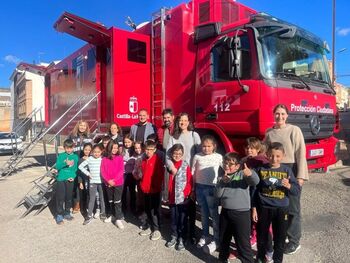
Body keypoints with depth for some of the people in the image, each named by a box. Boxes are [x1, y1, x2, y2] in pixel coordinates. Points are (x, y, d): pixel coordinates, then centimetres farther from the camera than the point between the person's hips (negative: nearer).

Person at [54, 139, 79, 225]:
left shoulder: (75, 157, 5)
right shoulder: (61, 156, -1)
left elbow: (76, 168, 7)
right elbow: (57, 166, -11)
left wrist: (73, 176, -8)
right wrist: (65, 163, -27)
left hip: (70, 180, 2)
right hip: (61, 180, -2)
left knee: (69, 197, 12)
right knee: (60, 198, -1)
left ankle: (67, 213, 27)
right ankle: (59, 215, 10)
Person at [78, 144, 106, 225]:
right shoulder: (89, 159, -4)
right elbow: (80, 166, 1)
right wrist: (87, 173, -4)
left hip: (101, 181, 0)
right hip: (92, 182, 0)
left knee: (102, 198, 13)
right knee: (92, 199, 3)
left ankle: (103, 212, 29)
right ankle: (89, 216, 11)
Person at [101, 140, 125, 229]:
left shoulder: (120, 157, -2)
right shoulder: (104, 159, 3)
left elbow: (121, 170, -7)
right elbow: (102, 171, -2)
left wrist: (114, 180, -15)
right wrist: (108, 180, -14)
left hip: (118, 183, -3)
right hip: (108, 183, 3)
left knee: (117, 201, -5)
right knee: (110, 201, 15)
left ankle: (118, 219, -1)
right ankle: (114, 215, 31)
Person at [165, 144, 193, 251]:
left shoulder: (186, 166, -8)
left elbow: (189, 182, -8)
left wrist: (185, 193, -16)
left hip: (183, 198, -3)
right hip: (172, 198, 3)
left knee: (182, 219, 9)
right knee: (173, 218, 17)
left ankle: (181, 239, 23)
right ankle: (174, 237, 33)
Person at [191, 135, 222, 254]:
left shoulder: (218, 157, -5)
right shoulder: (197, 156, 1)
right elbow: (193, 172, 7)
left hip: (211, 188, -3)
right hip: (199, 187, 3)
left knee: (214, 214, 1)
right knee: (203, 213, 16)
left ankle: (216, 240, 14)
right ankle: (205, 236, 31)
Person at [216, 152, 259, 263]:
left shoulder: (243, 174, -9)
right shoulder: (222, 176, 4)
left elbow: (255, 181, -29)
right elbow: (218, 194, -4)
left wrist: (249, 172, -50)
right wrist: (223, 181, -19)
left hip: (241, 213, -5)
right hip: (225, 212, 5)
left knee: (243, 243, 1)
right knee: (223, 240, 21)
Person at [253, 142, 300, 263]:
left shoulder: (287, 170, -5)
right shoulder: (261, 169, -6)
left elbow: (297, 190, -6)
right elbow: (255, 190, -1)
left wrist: (288, 185, -28)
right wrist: (254, 208, -2)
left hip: (281, 209, 0)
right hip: (264, 208, 0)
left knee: (280, 237, 12)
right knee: (262, 236, 16)